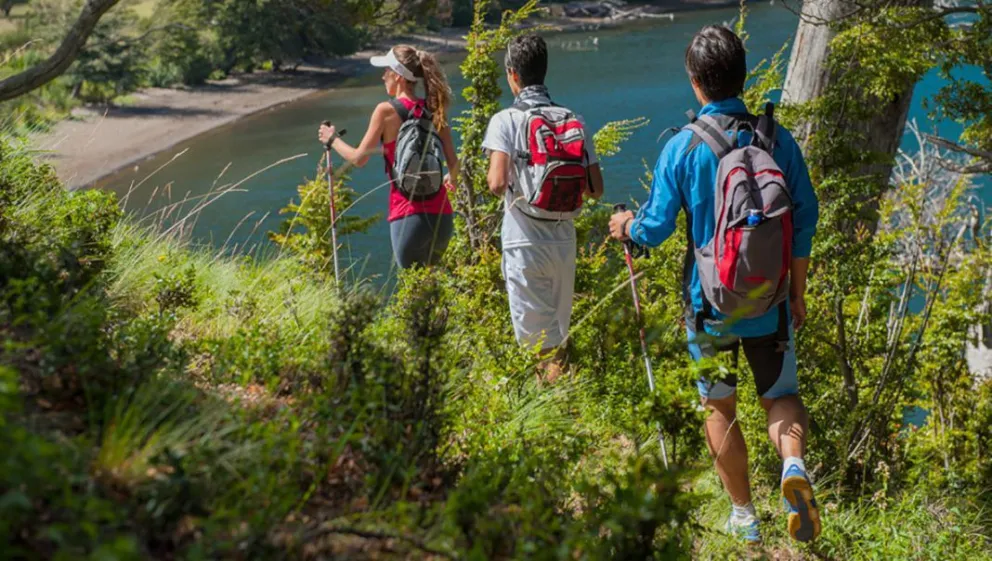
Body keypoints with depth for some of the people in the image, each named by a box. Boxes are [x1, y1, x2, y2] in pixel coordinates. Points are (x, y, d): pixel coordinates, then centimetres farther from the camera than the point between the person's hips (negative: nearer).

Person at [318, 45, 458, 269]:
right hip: (441, 216, 5)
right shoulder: (434, 109, 8)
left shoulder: (387, 110, -6)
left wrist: (332, 139, 17)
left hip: (410, 217, -5)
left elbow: (359, 158, -1)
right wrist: (452, 179, 29)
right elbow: (453, 162, 7)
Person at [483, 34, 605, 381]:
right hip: (565, 242, 5)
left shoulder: (507, 121, -9)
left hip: (526, 244, -5)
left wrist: (491, 180, 2)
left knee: (535, 339, 2)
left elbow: (497, 184, -20)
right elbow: (596, 189, 3)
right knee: (558, 334, 17)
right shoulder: (573, 121, 5)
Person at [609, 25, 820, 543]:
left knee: (720, 409, 16)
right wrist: (797, 292, 11)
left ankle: (744, 516, 22)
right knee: (781, 396, 16)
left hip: (709, 304, -1)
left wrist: (627, 225, 14)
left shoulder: (682, 148, -13)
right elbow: (804, 219, 0)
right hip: (769, 303, 1)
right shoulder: (778, 140, -5)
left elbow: (656, 228, -10)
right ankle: (794, 464, -14)